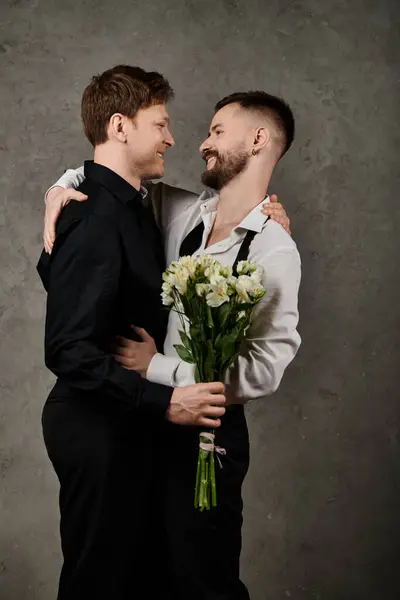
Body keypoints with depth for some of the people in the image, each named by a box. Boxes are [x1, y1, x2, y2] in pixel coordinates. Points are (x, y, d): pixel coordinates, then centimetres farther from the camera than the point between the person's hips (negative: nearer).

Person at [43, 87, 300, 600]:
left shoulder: (274, 250, -17)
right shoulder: (180, 211, 0)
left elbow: (263, 370, -21)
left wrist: (157, 366, -19)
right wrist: (65, 185, -5)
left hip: (208, 434, -6)